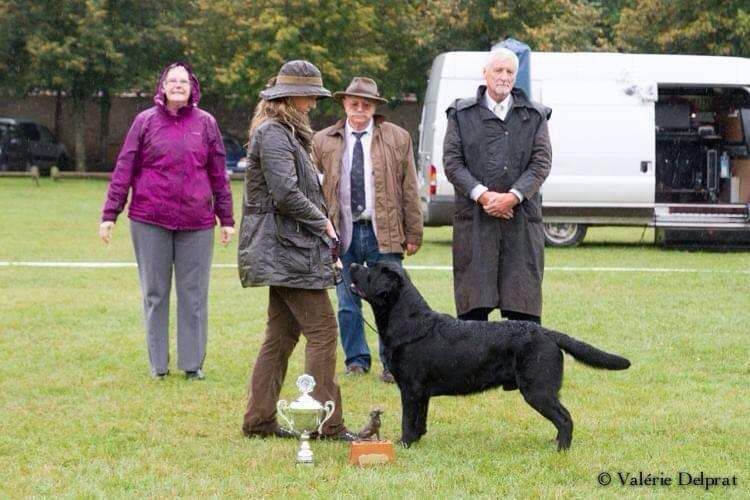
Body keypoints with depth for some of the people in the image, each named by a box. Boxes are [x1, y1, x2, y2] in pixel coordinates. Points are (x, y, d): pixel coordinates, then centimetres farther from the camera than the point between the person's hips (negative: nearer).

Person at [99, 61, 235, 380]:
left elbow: (219, 174, 10)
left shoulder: (205, 123, 6)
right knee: (154, 293, 6)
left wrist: (226, 219, 10)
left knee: (194, 294, 4)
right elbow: (124, 169, 3)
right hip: (150, 221, -1)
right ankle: (158, 364, 15)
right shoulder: (145, 121, 3)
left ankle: (193, 362, 12)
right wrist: (110, 214, -1)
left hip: (196, 222, 1)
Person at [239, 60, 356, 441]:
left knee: (281, 335, 11)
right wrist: (322, 222, -10)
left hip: (285, 250, 11)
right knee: (322, 331, -9)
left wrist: (321, 222, 11)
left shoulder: (288, 133, 20)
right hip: (286, 247, -11)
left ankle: (259, 420, 13)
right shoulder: (273, 134, -14)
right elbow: (286, 193, -22)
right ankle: (327, 422, -8)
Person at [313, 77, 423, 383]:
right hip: (343, 232, 1)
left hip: (383, 233, -1)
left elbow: (409, 190, 4)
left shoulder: (397, 138, 5)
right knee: (347, 304, 6)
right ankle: (356, 360, 18)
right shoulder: (324, 141, 7)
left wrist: (413, 234, 1)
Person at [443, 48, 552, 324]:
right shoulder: (462, 113, 10)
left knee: (523, 308, -2)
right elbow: (452, 161, 1)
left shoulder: (534, 116, 12)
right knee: (473, 307, -2)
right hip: (474, 219, 0)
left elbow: (541, 163, 3)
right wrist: (482, 195, -12)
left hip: (522, 220, 0)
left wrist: (514, 196, -12)